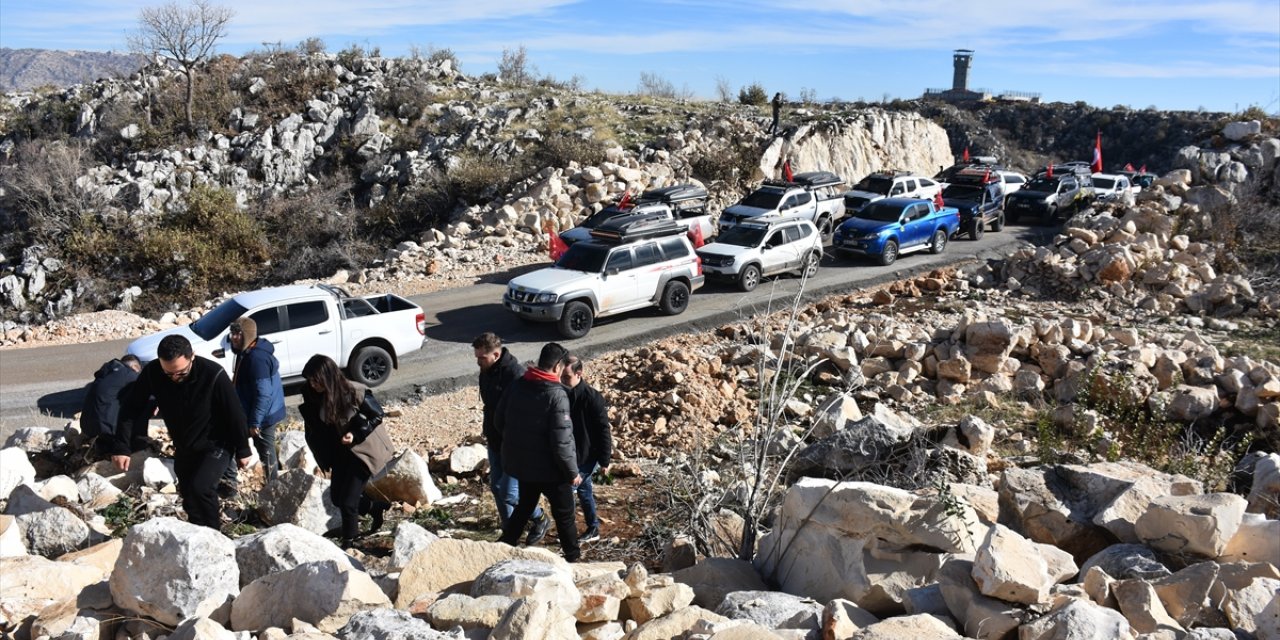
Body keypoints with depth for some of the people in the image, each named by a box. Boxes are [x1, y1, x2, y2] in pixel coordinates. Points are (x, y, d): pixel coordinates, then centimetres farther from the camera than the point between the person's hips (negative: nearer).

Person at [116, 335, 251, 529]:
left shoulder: (213, 374, -31)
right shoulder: (152, 372, -21)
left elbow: (235, 414, -20)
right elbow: (131, 408, -11)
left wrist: (242, 450, -10)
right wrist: (121, 446, -20)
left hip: (215, 445, -5)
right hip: (183, 447, 5)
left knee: (201, 488, -23)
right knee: (188, 493, 17)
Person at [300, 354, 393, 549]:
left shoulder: (355, 392, -26)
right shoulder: (313, 396, -10)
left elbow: (377, 415, -13)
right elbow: (315, 430, 3)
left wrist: (356, 434, -25)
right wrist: (324, 459, 0)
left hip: (363, 449, -6)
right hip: (340, 450, 6)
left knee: (348, 500, -7)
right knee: (336, 497, 12)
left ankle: (349, 542, 15)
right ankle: (377, 506, 36)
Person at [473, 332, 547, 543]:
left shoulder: (515, 374, -26)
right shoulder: (486, 371, 2)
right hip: (495, 441, 9)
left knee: (509, 492, -6)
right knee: (496, 487, 15)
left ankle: (540, 520, 20)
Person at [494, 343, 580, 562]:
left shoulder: (517, 385, -2)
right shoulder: (556, 395, -22)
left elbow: (498, 421, 7)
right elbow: (561, 440, -23)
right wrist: (572, 472, -12)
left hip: (519, 463, 6)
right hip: (549, 468, -6)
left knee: (525, 505, 26)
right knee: (564, 513, 12)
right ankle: (573, 557, 23)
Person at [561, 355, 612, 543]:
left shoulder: (592, 397, -20)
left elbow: (604, 430, -15)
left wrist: (604, 460, -13)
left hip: (587, 456, -7)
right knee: (583, 489, 18)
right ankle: (593, 528, 32)